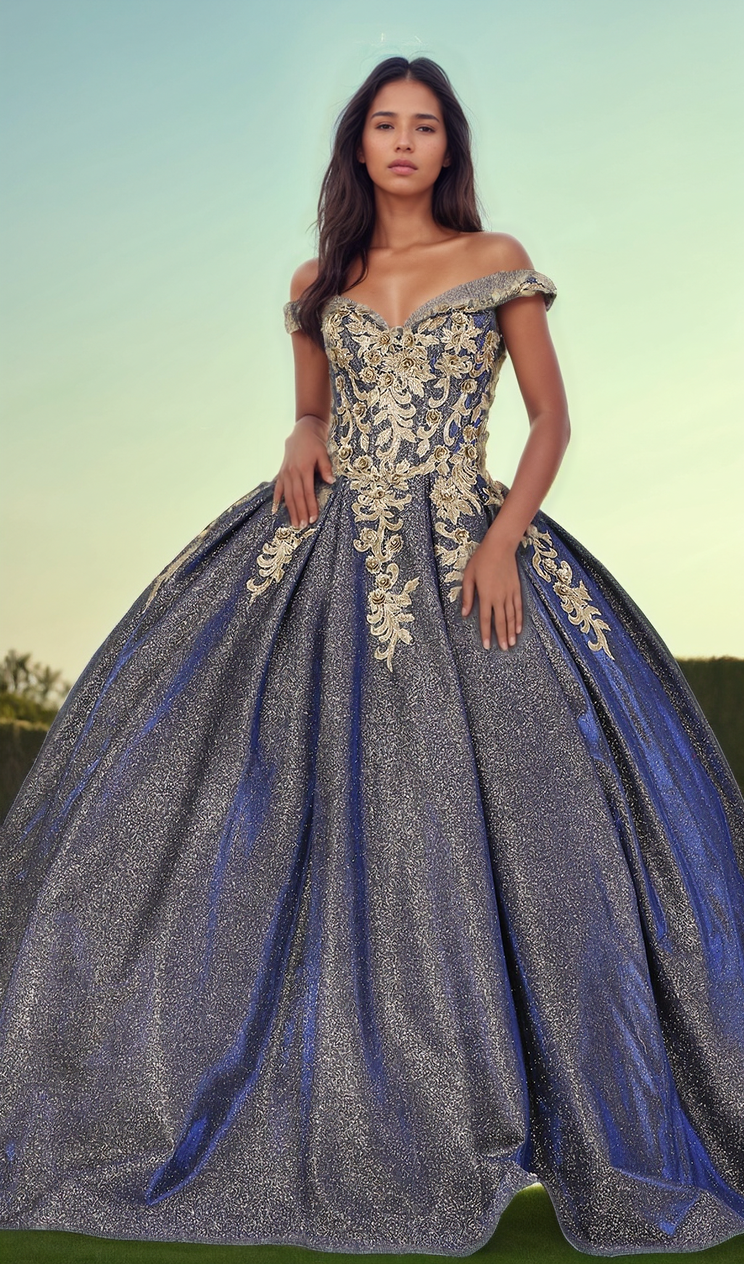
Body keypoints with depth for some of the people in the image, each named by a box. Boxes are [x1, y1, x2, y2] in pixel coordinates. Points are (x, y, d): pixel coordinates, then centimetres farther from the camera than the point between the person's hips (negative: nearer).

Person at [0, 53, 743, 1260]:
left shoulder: (497, 262, 6)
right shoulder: (318, 285, 14)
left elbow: (552, 413, 5)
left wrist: (505, 536, -9)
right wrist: (302, 443, -1)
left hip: (458, 564, -2)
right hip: (322, 565, 3)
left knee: (462, 813, -6)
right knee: (302, 807, -4)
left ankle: (470, 1106, 7)